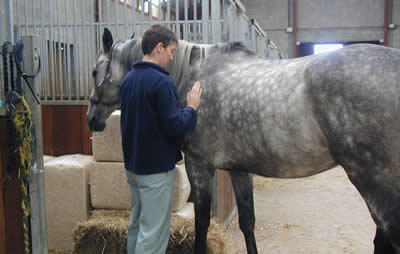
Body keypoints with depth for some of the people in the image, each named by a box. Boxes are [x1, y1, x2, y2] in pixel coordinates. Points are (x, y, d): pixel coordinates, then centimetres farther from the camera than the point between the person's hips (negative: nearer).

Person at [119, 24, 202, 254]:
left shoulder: (128, 79, 7)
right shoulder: (161, 82, -20)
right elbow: (175, 126, -22)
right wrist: (192, 108, -5)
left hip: (133, 165, 9)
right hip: (156, 169, -9)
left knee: (136, 224, 21)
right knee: (153, 233, 1)